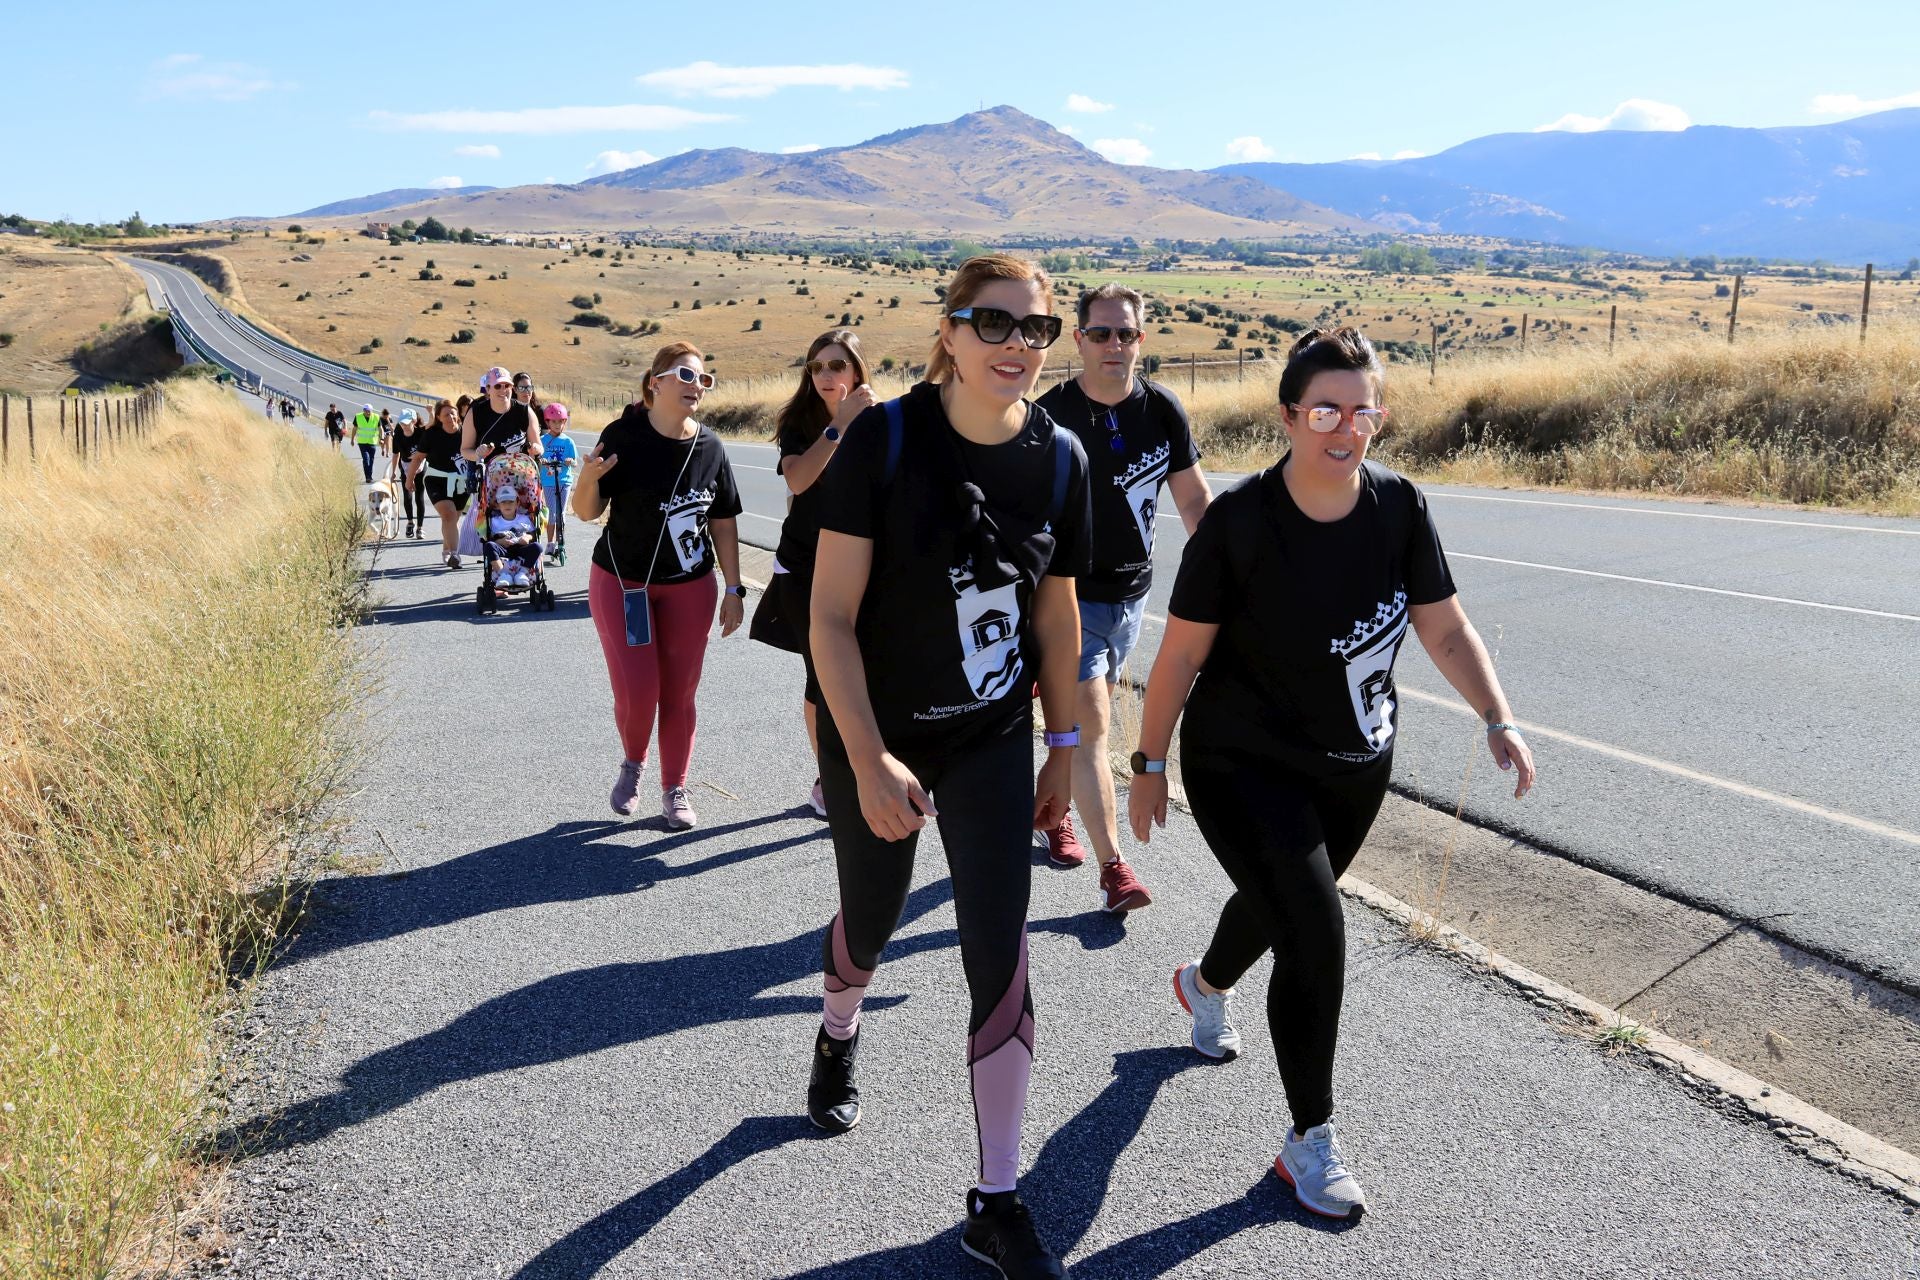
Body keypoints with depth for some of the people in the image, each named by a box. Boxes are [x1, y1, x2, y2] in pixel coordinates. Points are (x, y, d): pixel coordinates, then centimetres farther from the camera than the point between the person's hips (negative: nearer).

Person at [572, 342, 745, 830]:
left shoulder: (710, 448, -4)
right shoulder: (624, 436, -13)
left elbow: (724, 522, 4)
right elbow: (587, 512, -10)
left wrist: (734, 589, 3)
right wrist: (588, 479, -32)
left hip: (689, 587, 2)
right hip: (621, 583, -2)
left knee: (679, 694, 6)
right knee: (636, 693, -5)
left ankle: (675, 790, 23)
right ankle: (633, 763, 27)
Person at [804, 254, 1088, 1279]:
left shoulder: (1058, 456, -8)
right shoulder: (885, 439, -19)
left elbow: (1055, 612, 5)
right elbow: (832, 616, -18)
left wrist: (1064, 744, 9)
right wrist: (868, 760, -24)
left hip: (993, 741, 2)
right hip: (876, 737, -2)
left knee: (1000, 958, -3)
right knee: (870, 921, 19)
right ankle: (838, 1038, 56)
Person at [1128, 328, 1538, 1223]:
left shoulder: (1398, 506, -9)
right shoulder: (1239, 520, -21)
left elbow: (1445, 629, -1)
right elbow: (1181, 654, -13)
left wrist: (1498, 721, -13)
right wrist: (1149, 764, -7)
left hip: (1356, 765, 5)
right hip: (1243, 763, -5)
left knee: (1277, 899, 24)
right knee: (1315, 932, -16)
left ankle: (1204, 985, 61)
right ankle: (1310, 1143, 3)